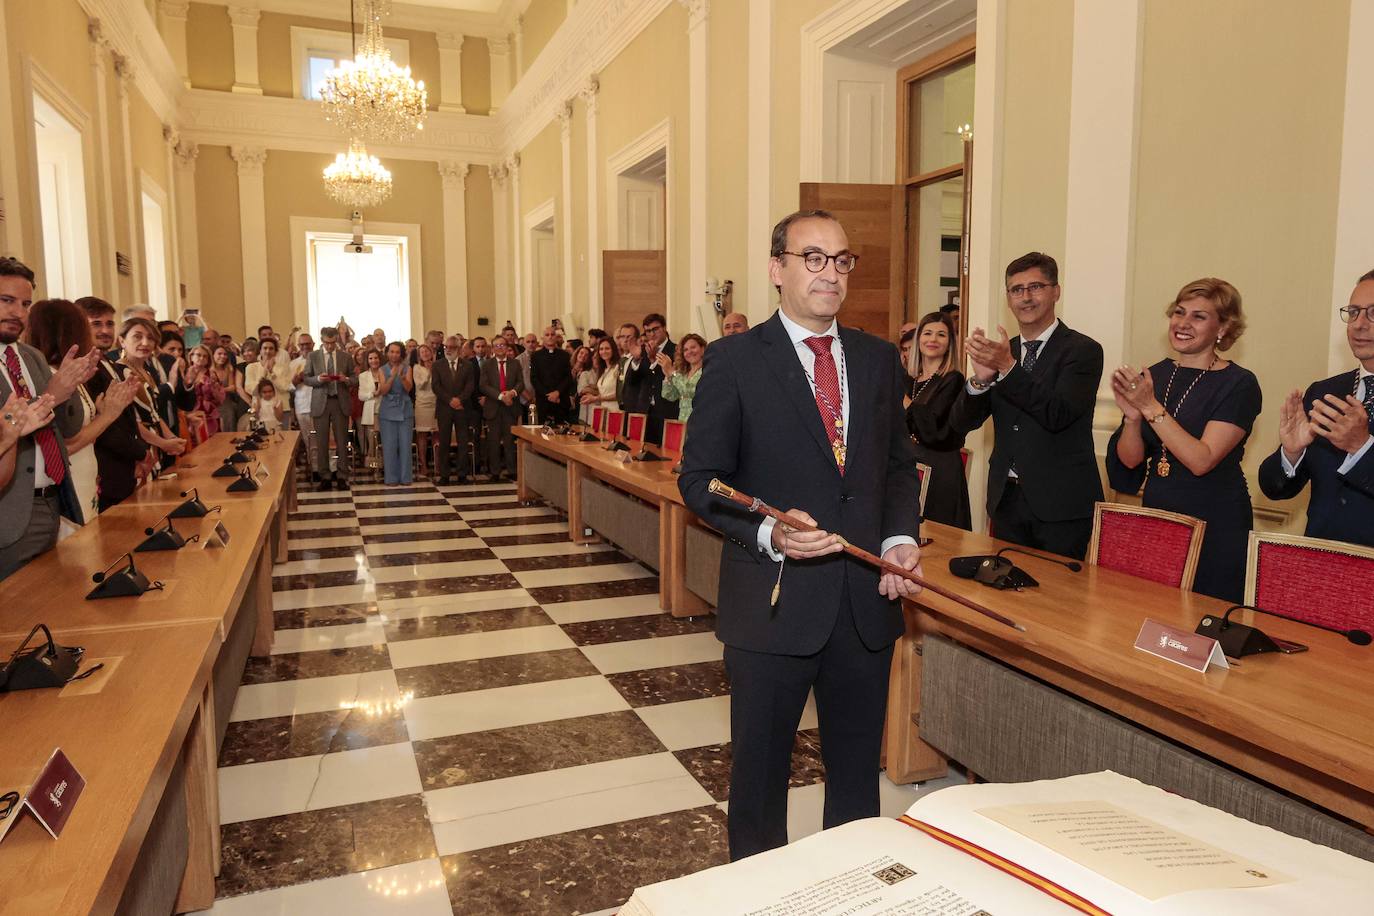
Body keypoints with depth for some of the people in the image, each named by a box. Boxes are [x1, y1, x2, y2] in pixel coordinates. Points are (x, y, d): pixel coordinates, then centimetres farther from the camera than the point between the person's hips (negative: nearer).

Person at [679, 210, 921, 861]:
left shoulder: (879, 359, 8)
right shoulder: (734, 360, -7)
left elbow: (897, 465, 14)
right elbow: (700, 478, -8)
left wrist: (901, 538, -3)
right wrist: (766, 533, -23)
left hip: (867, 601, 4)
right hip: (773, 601, -4)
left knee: (857, 770, 20)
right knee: (760, 770, 14)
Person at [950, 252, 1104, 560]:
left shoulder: (1083, 350, -5)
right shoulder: (1000, 352, 8)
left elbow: (1058, 414, -20)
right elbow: (961, 422, 1)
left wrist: (1009, 367, -29)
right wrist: (980, 379, -19)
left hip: (1060, 503, -4)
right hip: (1006, 498, 5)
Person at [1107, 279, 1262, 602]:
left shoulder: (1239, 384, -9)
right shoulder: (1153, 376, 4)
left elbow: (1201, 460, -20)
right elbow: (1131, 460, 1)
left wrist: (1151, 407, -22)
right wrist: (1132, 416, -17)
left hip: (1215, 529, -4)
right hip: (1156, 519, 4)